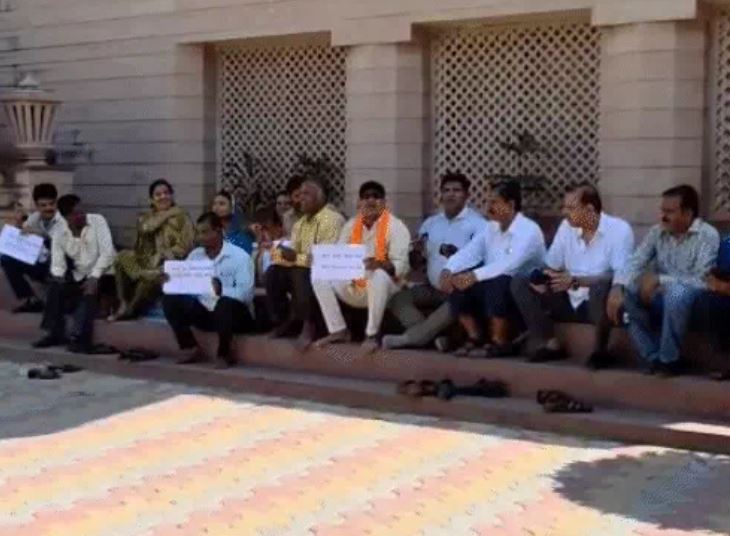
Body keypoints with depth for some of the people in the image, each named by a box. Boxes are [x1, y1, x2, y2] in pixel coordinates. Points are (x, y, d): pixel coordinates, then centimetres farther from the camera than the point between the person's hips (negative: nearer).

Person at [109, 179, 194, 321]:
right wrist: (166, 214, -6)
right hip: (147, 262, 6)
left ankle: (131, 310, -12)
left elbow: (184, 247, -8)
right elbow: (145, 228, -8)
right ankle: (124, 304, -14)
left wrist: (161, 257, -19)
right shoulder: (146, 217, 17)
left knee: (152, 277, -35)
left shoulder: (182, 217, 2)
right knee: (122, 258, -17)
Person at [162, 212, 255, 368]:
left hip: (233, 314, -5)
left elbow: (246, 294, -21)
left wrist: (221, 290, -39)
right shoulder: (194, 255, 8)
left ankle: (224, 354, -17)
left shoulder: (240, 256, -10)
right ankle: (192, 349, -7)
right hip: (203, 312, 5)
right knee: (171, 300, -13)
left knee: (226, 303, -38)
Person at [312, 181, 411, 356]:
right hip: (353, 286, 6)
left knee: (379, 276, -39)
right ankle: (338, 330, -8)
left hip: (384, 286, -5)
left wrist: (381, 264, -39)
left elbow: (400, 266, -17)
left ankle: (372, 335, -27)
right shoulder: (351, 225, 9)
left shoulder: (396, 226, -8)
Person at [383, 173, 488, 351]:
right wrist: (417, 251, -8)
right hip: (434, 288, 6)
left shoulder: (477, 224, -4)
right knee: (399, 299, -14)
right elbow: (414, 263, 15)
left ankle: (409, 337, -29)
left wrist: (457, 256, -32)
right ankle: (433, 335, -30)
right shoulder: (430, 223, 15)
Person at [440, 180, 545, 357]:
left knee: (495, 283, -37)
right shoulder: (492, 228, 8)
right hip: (492, 287, 7)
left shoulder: (529, 230, -17)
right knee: (456, 283, -12)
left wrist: (475, 276, -39)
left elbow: (509, 265, -31)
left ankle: (500, 343, -19)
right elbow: (469, 252, 2)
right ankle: (474, 338, -1)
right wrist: (447, 270, -18)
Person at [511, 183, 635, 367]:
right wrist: (541, 279, -14)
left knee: (600, 288, -40)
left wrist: (576, 281, -27)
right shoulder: (566, 227, 3)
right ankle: (550, 344, -11)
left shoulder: (619, 230, -14)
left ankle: (600, 350, -18)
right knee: (519, 283, -6)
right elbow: (551, 267, 10)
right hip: (571, 300, 6)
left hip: (601, 302, -6)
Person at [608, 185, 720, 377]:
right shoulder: (657, 232, 4)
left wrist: (659, 279, -26)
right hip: (662, 298, 5)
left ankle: (669, 359, -20)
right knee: (626, 291, -21)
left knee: (676, 291, -38)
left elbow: (700, 282, -21)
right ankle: (653, 357, -12)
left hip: (692, 298, -5)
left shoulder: (708, 235, -12)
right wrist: (617, 288, -25)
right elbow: (634, 263, -5)